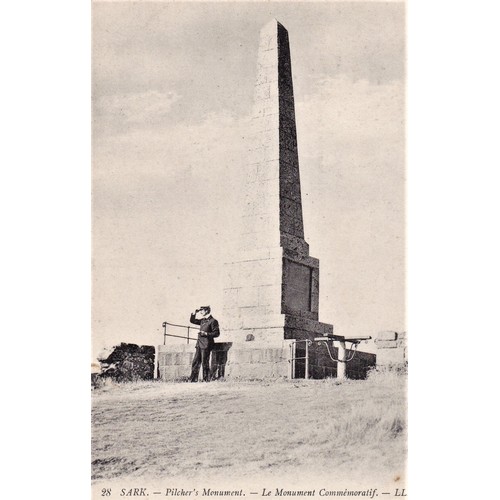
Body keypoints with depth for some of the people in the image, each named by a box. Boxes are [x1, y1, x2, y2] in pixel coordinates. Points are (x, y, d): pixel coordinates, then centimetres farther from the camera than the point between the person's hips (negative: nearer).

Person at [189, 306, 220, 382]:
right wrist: (194, 313, 10)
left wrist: (206, 334, -18)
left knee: (205, 362, -4)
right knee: (195, 361, 6)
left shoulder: (213, 321, -7)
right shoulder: (202, 320, 16)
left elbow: (216, 333, -9)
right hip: (199, 344, 8)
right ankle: (193, 378, 10)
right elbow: (192, 320, 26)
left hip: (206, 345, -8)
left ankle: (206, 379, 3)